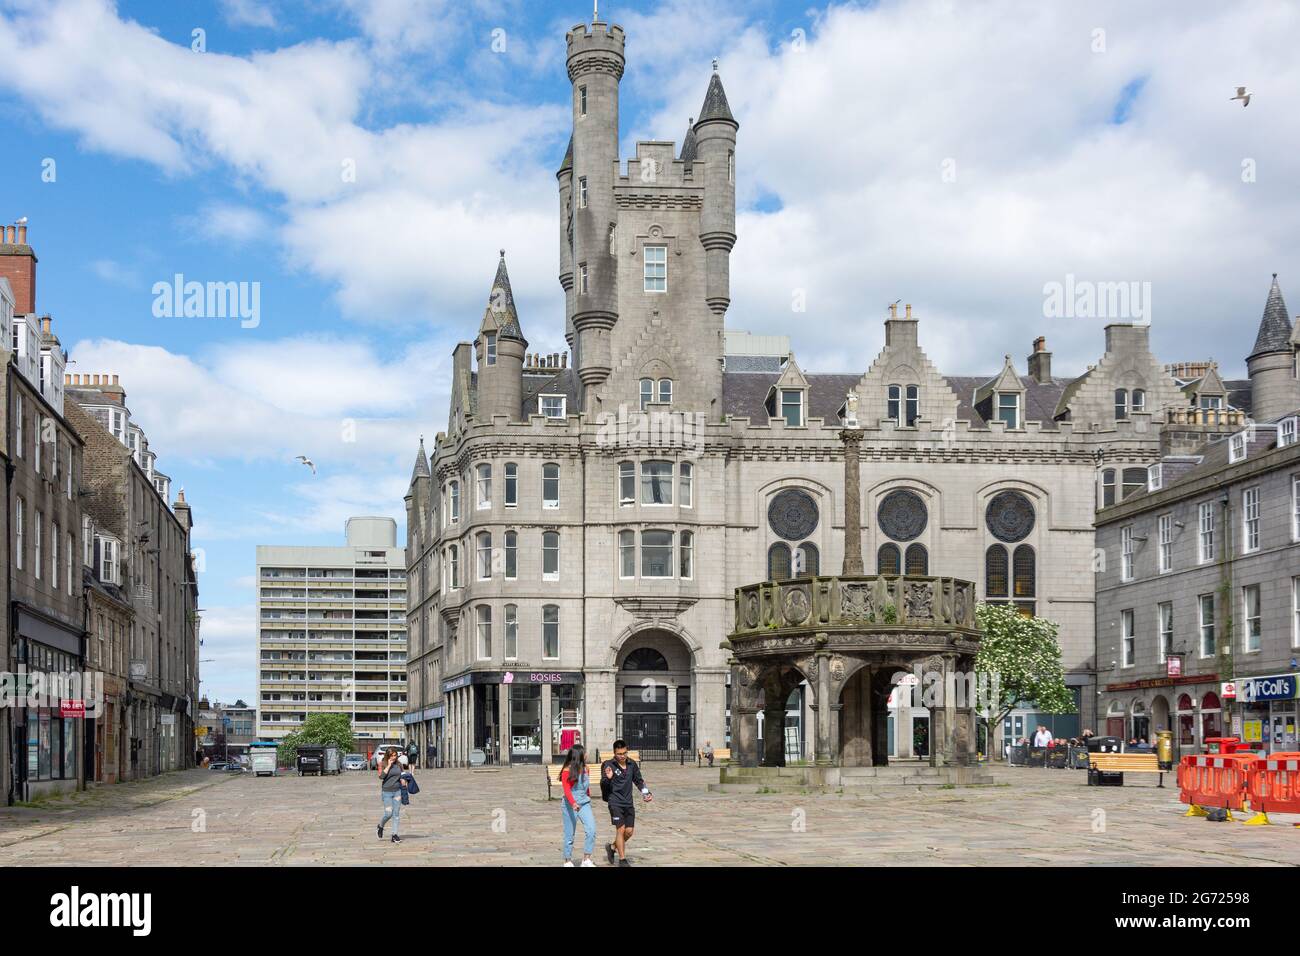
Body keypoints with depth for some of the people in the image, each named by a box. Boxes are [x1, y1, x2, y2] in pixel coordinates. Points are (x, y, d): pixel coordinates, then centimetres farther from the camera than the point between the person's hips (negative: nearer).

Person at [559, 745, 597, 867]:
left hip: (584, 803, 5)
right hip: (571, 805, -5)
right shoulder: (567, 771, -12)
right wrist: (573, 803, -35)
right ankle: (568, 861, 20)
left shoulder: (585, 769, 7)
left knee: (591, 830, -12)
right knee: (570, 835, 4)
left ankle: (586, 859, -5)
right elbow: (567, 790, -20)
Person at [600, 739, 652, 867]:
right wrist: (608, 778, -32)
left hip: (628, 803, 5)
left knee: (629, 831, 6)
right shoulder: (609, 765, -8)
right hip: (615, 802, -5)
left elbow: (638, 781, 19)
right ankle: (622, 859, 1)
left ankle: (612, 847, 31)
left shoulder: (632, 764, 6)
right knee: (621, 829, -10)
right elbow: (604, 785, -11)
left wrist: (647, 793, 8)